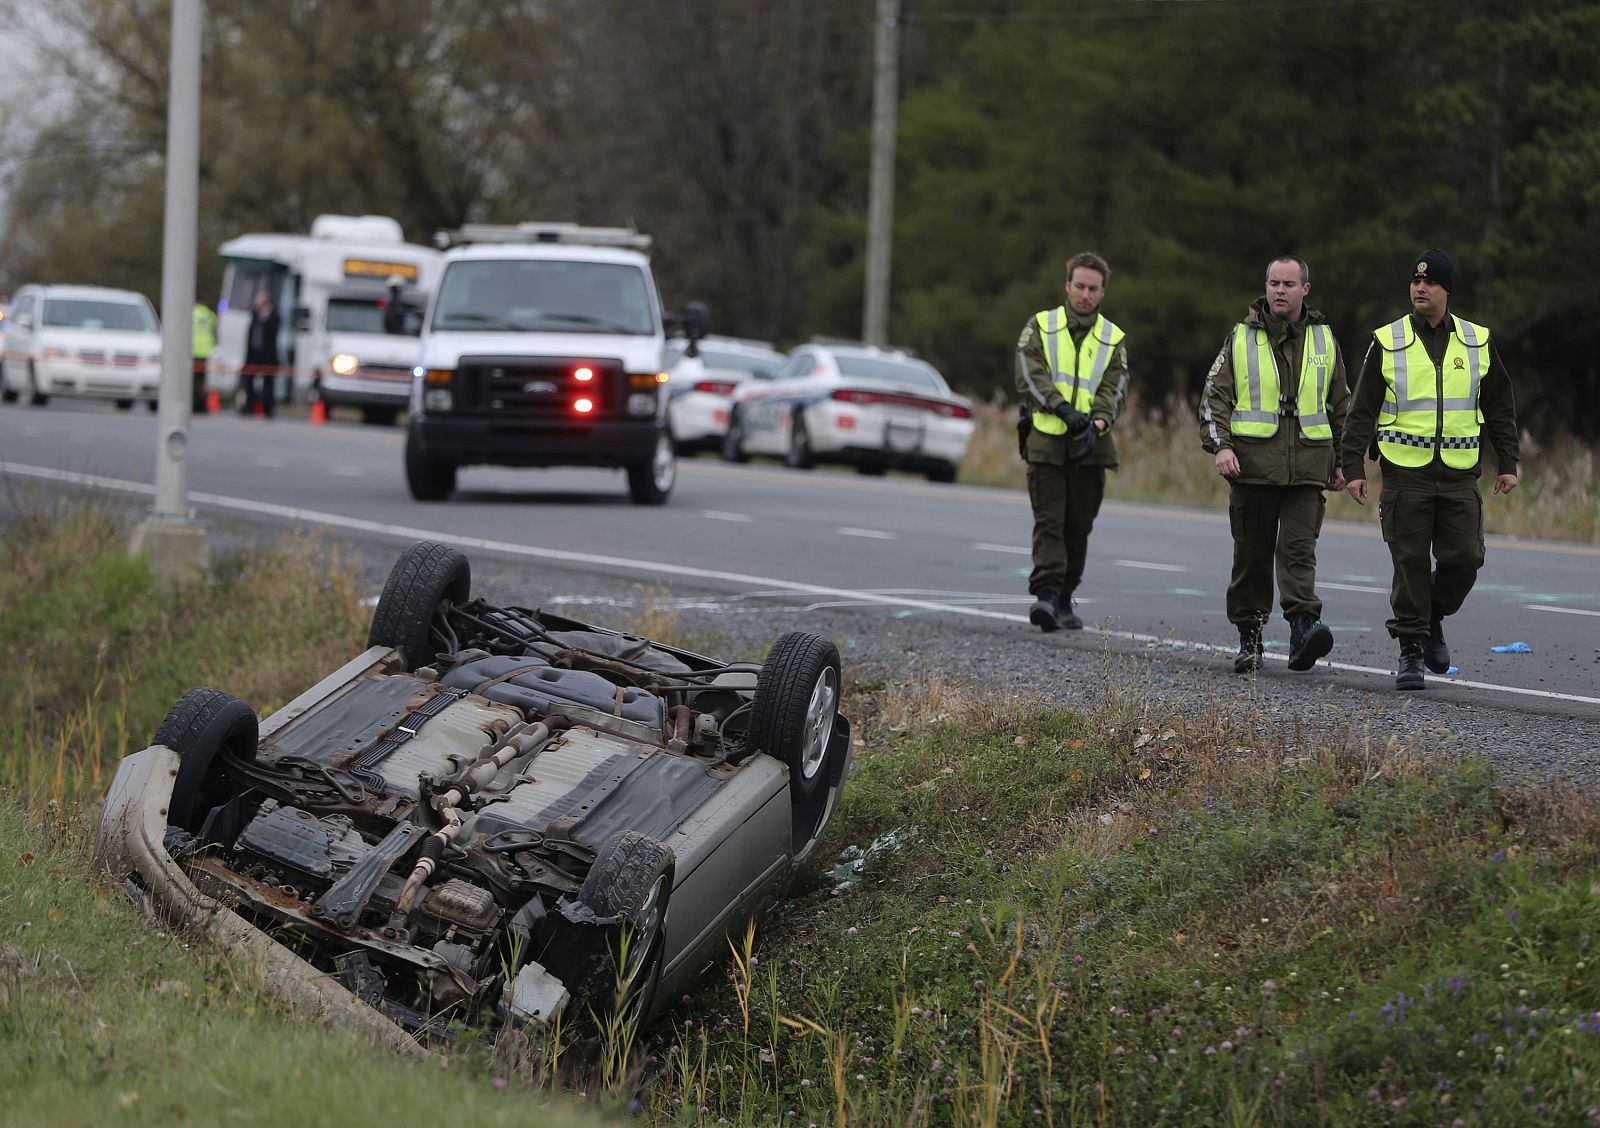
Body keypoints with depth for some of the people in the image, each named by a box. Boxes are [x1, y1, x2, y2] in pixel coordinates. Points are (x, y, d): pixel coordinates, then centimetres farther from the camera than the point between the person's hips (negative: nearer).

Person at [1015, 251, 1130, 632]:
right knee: (1049, 522, -10)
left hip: (1090, 446, 3)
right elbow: (1030, 376, -5)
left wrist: (1097, 423, -18)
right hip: (1046, 442, -2)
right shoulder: (1041, 326, 7)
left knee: (1078, 526, 7)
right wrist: (1063, 409, -19)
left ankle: (1064, 599, 17)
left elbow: (1113, 388, 1)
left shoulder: (1113, 339, 12)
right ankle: (1046, 594, -20)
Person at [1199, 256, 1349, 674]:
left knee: (1298, 549, -13)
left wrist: (1340, 462, 17)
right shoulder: (1241, 338, 6)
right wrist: (1219, 445, -11)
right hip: (1253, 465, 0)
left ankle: (1303, 627, -25)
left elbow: (1341, 405, 20)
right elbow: (1215, 396, 3)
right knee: (1252, 556, 5)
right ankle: (1249, 636, 13)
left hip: (1308, 468, 0)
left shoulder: (1323, 339, 12)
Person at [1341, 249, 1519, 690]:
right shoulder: (1387, 343, 1)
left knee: (1464, 558, -3)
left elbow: (1500, 408, 15)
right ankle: (1411, 649, 6)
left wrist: (1507, 464, 9)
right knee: (1410, 563, -3)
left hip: (1460, 473, 2)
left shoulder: (1478, 343, 7)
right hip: (1405, 472, -2)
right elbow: (1361, 411, 3)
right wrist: (1354, 468, -3)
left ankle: (1432, 618, 24)